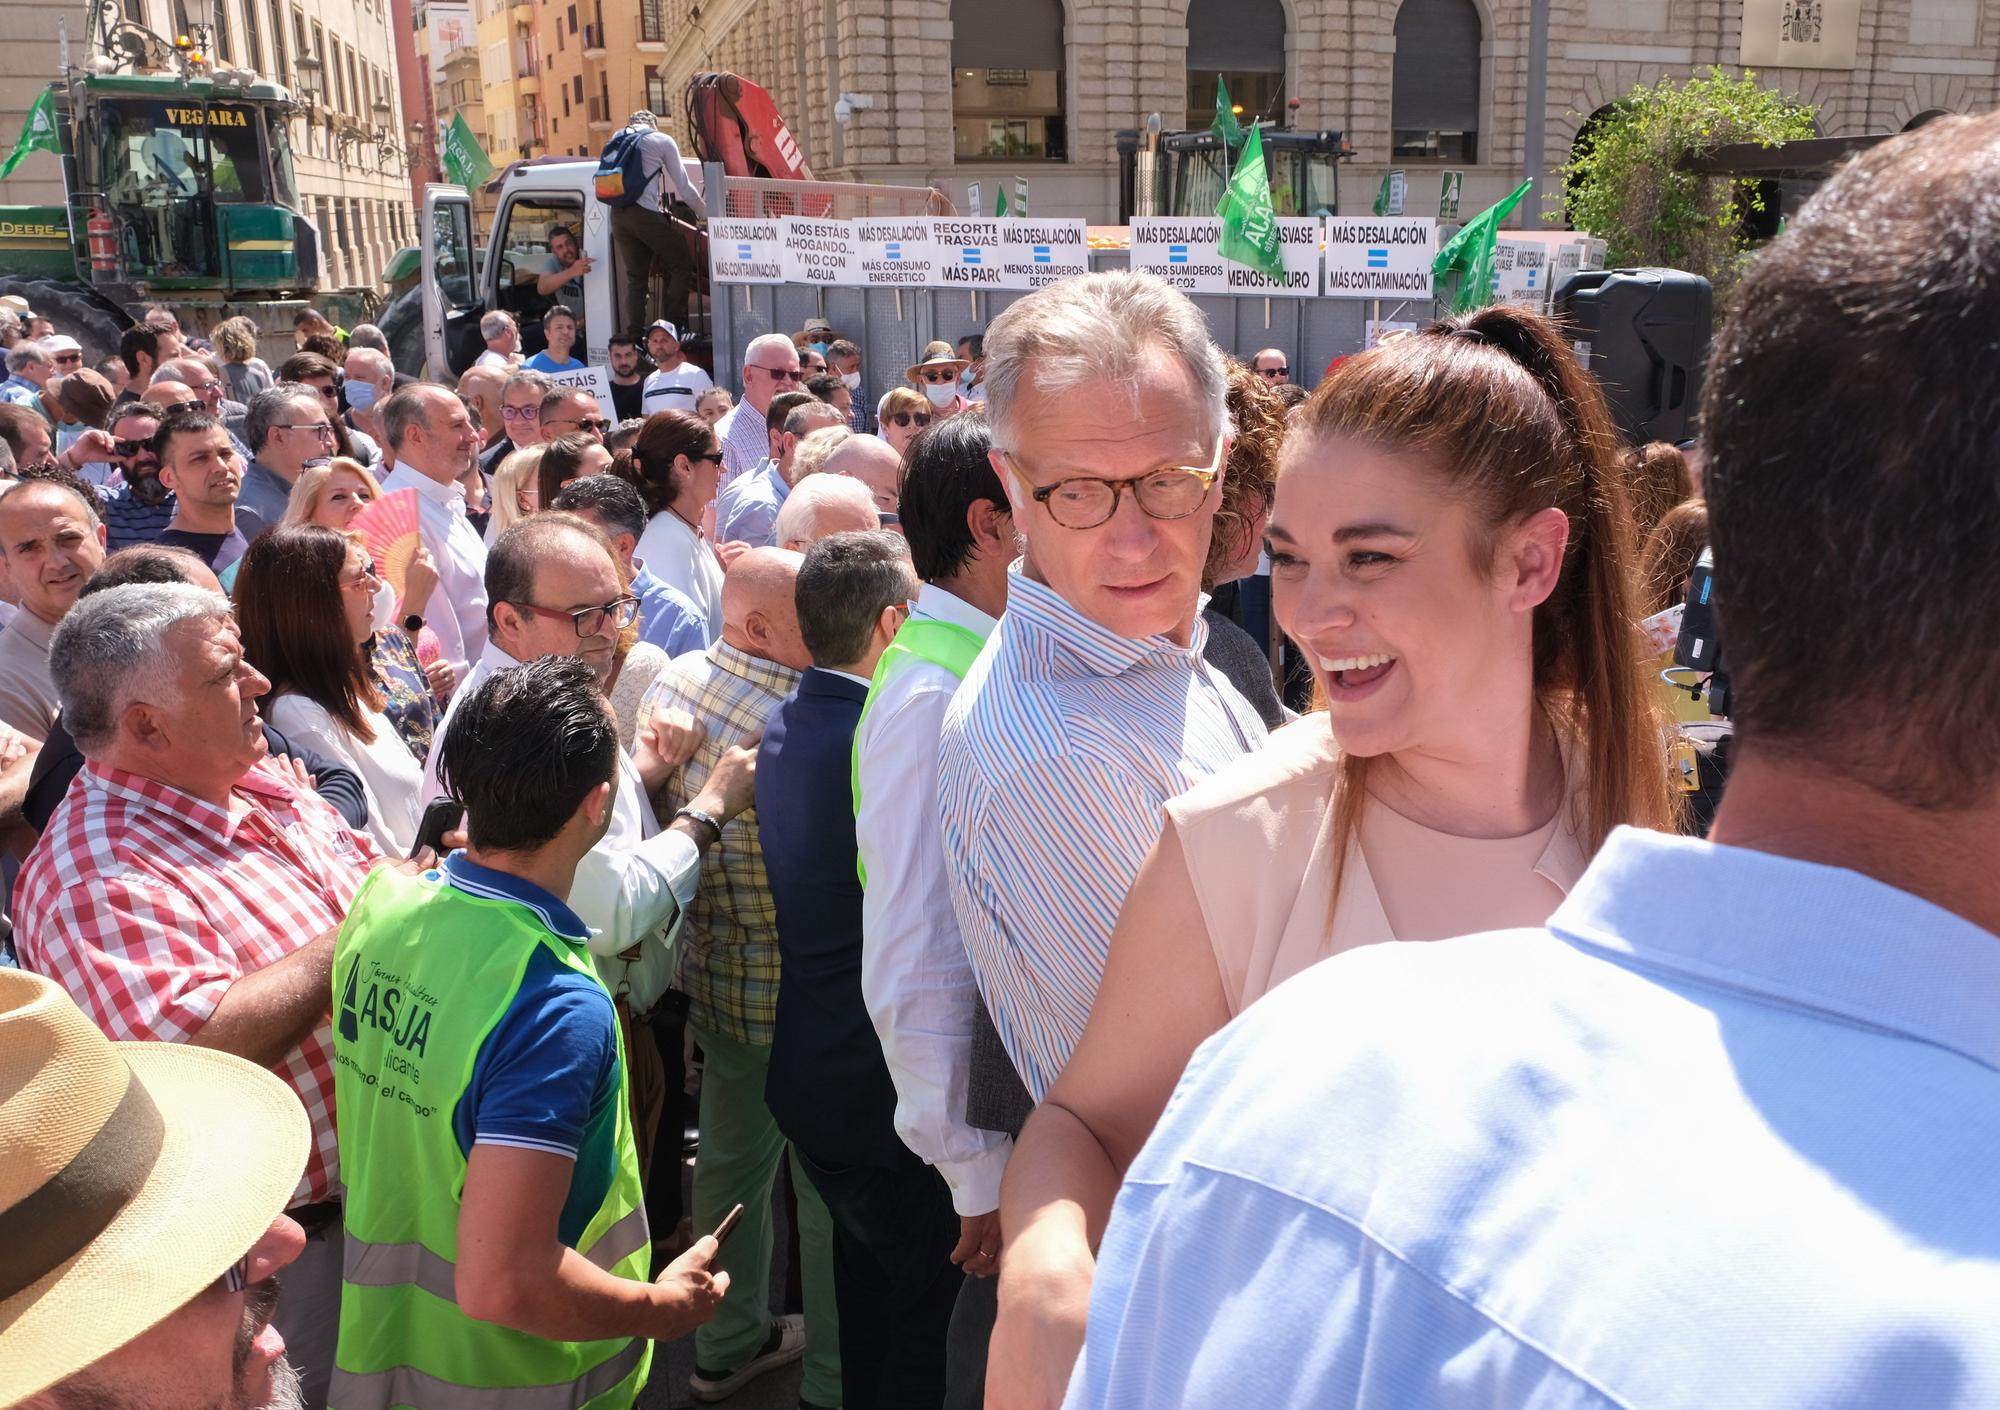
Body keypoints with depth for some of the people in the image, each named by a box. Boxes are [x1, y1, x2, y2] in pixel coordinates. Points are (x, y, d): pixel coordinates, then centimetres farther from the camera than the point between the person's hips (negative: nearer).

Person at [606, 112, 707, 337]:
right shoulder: (662, 141, 8)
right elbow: (684, 187, 6)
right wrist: (704, 214, 19)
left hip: (617, 215, 6)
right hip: (645, 213, -6)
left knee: (635, 278, 12)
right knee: (682, 267, 5)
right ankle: (673, 327, -3)